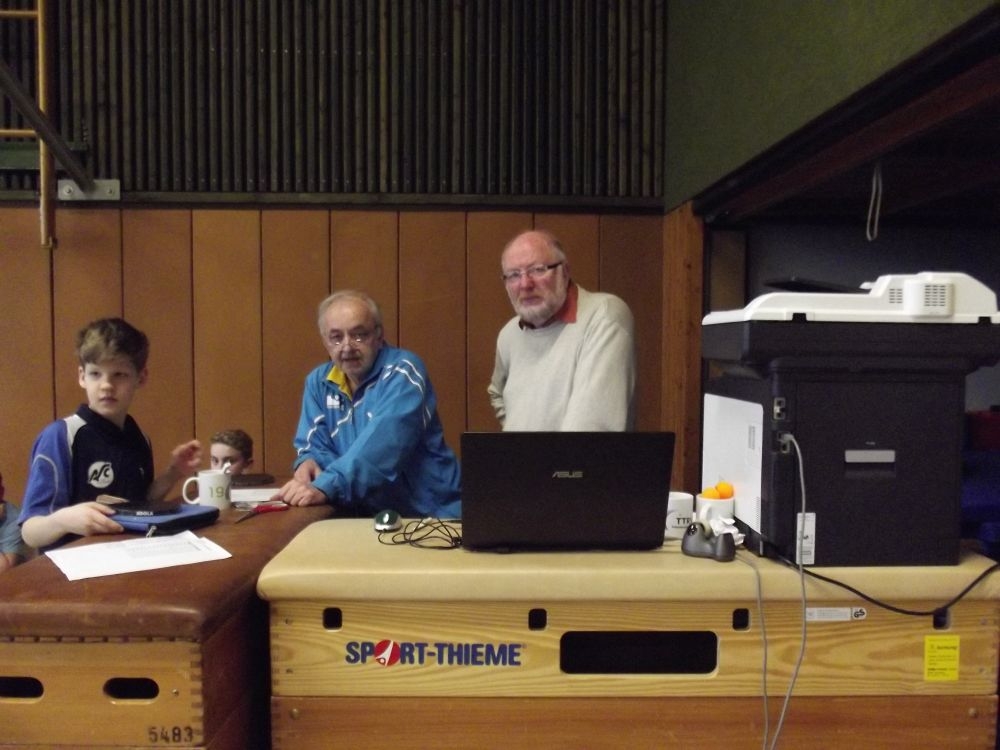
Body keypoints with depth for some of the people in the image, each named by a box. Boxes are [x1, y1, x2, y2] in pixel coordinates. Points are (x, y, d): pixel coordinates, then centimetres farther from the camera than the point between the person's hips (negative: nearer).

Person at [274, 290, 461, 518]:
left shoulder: (403, 372, -13)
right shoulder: (319, 382, 6)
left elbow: (382, 445, -28)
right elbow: (314, 444, 11)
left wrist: (324, 487, -38)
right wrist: (309, 463, -13)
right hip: (367, 515, 5)